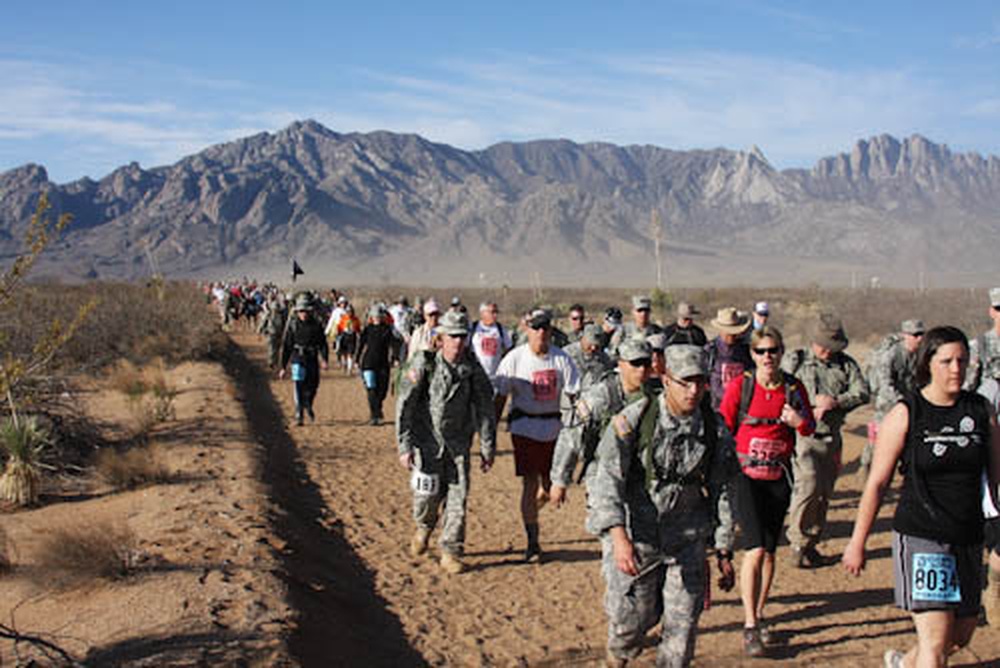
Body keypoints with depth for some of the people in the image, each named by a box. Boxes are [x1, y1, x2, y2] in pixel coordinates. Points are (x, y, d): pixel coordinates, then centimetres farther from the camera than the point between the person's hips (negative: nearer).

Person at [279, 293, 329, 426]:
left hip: (312, 360, 2)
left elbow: (323, 345, 1)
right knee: (299, 387, -12)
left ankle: (308, 405, 41)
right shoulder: (293, 325, 0)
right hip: (298, 360, -2)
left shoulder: (316, 325, 2)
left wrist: (324, 360, -16)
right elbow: (286, 346, 4)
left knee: (312, 387, 11)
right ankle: (298, 416, -8)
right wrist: (283, 367, 3)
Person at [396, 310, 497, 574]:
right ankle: (424, 527, 35)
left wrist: (488, 448, 5)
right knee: (428, 496, 1)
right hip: (427, 441, -2)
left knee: (457, 497, -3)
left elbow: (485, 410, 5)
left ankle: (451, 553, 8)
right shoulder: (425, 364, -12)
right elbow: (404, 405, -12)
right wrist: (404, 446, -16)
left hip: (458, 444, 2)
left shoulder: (473, 369, -4)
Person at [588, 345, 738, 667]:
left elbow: (720, 494, 6)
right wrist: (619, 537, -30)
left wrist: (724, 553, 7)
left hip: (687, 541, 3)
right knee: (630, 619, 6)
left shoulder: (714, 430, -2)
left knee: (683, 624, 4)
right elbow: (608, 479, -18)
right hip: (634, 536, -3)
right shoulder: (632, 420, -14)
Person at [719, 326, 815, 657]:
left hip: (779, 477, 3)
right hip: (747, 475, -3)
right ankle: (749, 626, -7)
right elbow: (724, 428, -2)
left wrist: (799, 423, -9)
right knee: (756, 549, -13)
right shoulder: (740, 385, -6)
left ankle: (758, 614, 29)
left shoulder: (793, 387, 2)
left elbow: (811, 428, 13)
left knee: (769, 551, 11)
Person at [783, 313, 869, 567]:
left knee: (824, 493, 8)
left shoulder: (846, 365, 10)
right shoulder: (794, 361, 1)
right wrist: (808, 412, -14)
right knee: (808, 487, -16)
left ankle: (811, 545, 19)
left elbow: (862, 393, -2)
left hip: (832, 438, 4)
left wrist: (835, 402, -17)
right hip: (803, 435, -4)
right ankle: (798, 543, -2)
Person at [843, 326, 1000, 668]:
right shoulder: (905, 415, -7)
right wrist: (857, 543, 0)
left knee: (962, 634, 17)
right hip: (920, 538, -5)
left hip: (968, 540, 5)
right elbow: (876, 484, -3)